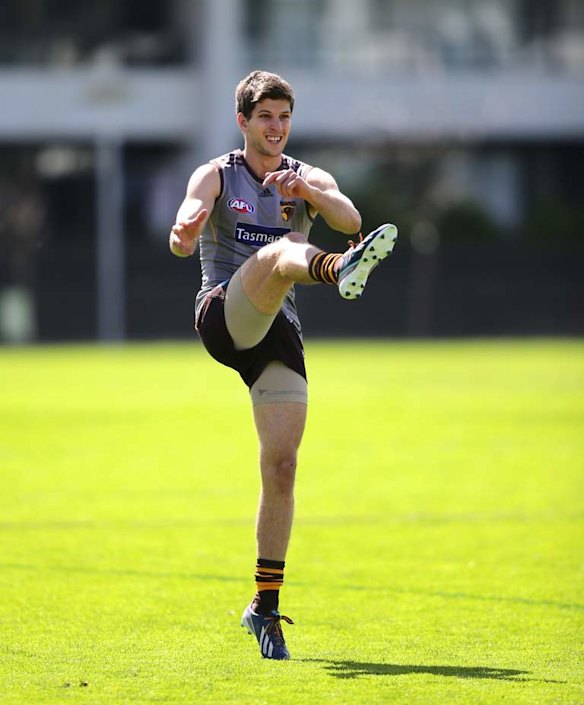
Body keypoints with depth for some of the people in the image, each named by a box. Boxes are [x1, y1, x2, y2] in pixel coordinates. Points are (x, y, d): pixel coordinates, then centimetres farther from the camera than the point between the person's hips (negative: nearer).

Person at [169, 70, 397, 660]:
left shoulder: (309, 179, 15)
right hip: (221, 315, -3)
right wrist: (183, 233, -35)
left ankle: (265, 605, 3)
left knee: (281, 466, -6)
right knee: (284, 250, -34)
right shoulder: (216, 176, 9)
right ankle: (339, 272, -72)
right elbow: (183, 241, -10)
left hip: (278, 335, 3)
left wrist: (306, 191, -26)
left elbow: (349, 220, -8)